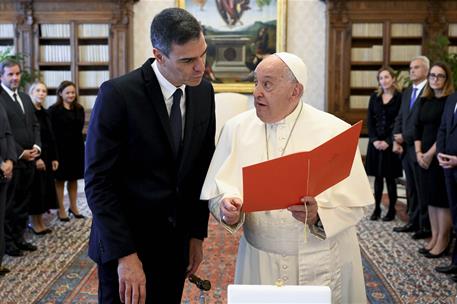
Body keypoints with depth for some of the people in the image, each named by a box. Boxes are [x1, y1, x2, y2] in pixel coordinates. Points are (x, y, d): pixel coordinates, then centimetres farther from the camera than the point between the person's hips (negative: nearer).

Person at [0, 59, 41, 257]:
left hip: (29, 159, 7)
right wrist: (20, 152, -14)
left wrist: (36, 146, -1)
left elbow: (35, 125, 16)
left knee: (23, 202, 13)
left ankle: (18, 237, 23)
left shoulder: (25, 98, 16)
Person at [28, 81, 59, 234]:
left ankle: (40, 221, 16)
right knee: (36, 189, -3)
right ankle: (34, 223, 7)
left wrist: (54, 158, 9)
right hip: (34, 158, -7)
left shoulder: (45, 113, 12)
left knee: (45, 188, 8)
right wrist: (36, 158, -20)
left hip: (46, 157, 8)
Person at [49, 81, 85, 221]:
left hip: (76, 148, 5)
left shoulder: (79, 109, 8)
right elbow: (51, 132, -9)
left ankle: (73, 207, 24)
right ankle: (61, 209, 12)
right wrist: (54, 151, -12)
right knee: (60, 179, 4)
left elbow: (79, 128, 10)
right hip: (60, 148, -4)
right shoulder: (54, 110, -7)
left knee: (73, 178, 13)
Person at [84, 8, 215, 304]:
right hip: (124, 243, -4)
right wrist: (125, 254, -20)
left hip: (176, 243, 5)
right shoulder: (118, 94, -17)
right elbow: (98, 181, -16)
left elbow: (202, 168, 7)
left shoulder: (204, 92, 0)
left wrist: (197, 234, 6)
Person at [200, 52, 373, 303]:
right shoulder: (236, 128, -1)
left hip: (321, 264, -2)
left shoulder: (335, 131, -10)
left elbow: (355, 203, -10)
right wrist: (227, 207, -22)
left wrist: (318, 214, -28)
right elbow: (219, 190, -1)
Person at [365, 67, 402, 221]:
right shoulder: (375, 97, 7)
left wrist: (388, 141, -13)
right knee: (377, 176, 7)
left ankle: (392, 209, 12)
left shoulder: (400, 97, -5)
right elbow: (369, 120, 5)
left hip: (391, 143, -3)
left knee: (390, 177, 2)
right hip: (376, 142, 3)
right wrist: (374, 140, -7)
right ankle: (377, 208, 14)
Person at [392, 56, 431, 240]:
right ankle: (413, 222, 23)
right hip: (405, 147, 8)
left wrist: (405, 137, -13)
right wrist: (396, 140, 3)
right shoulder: (407, 93, 16)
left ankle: (426, 227, 10)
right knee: (411, 188, 13)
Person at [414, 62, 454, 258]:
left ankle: (443, 242, 7)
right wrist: (418, 152, -1)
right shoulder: (424, 101, 11)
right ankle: (434, 238, 18)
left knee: (442, 199, -1)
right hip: (425, 156, 7)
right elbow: (418, 128, 11)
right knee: (430, 198, 10)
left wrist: (430, 154, -14)